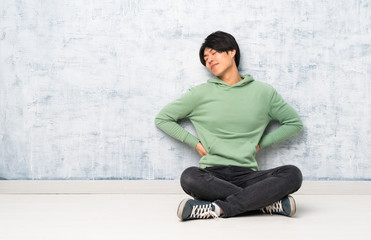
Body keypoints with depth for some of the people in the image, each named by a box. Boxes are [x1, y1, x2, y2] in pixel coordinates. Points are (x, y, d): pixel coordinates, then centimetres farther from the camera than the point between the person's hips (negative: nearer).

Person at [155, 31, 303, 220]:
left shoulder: (263, 92, 11)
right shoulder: (201, 93, 10)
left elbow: (294, 123, 21)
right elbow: (162, 118, 17)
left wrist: (260, 143, 10)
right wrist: (195, 143, 6)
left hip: (247, 175, 1)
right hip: (212, 174, 0)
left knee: (293, 174, -28)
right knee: (189, 178, -36)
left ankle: (217, 208, -28)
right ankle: (267, 202, -26)